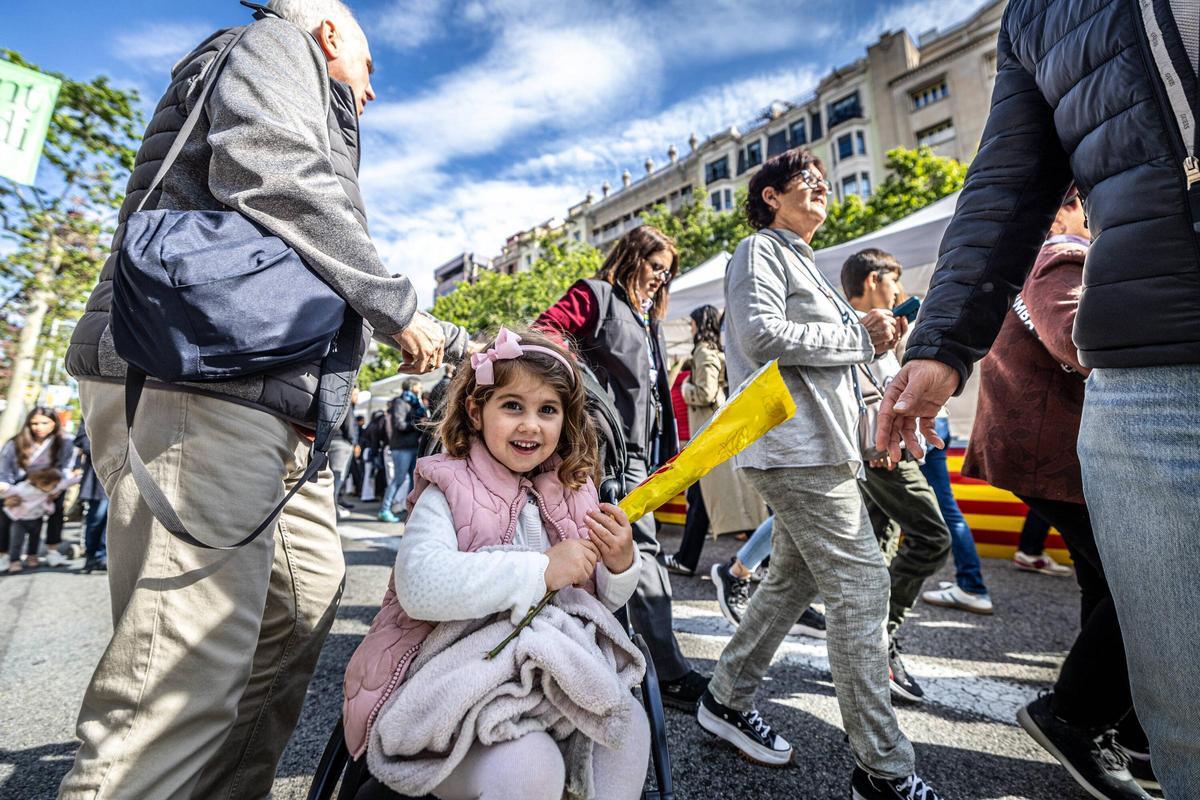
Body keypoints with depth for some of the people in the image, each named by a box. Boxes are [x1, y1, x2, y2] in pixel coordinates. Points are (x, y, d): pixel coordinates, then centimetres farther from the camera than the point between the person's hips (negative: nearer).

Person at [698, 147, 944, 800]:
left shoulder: (800, 262, 29)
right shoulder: (760, 250, -1)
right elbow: (763, 336, -18)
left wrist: (867, 335, 10)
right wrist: (858, 337, -8)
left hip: (818, 444, 11)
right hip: (795, 446, -11)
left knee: (795, 580, 15)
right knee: (862, 586, -7)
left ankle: (726, 700, 29)